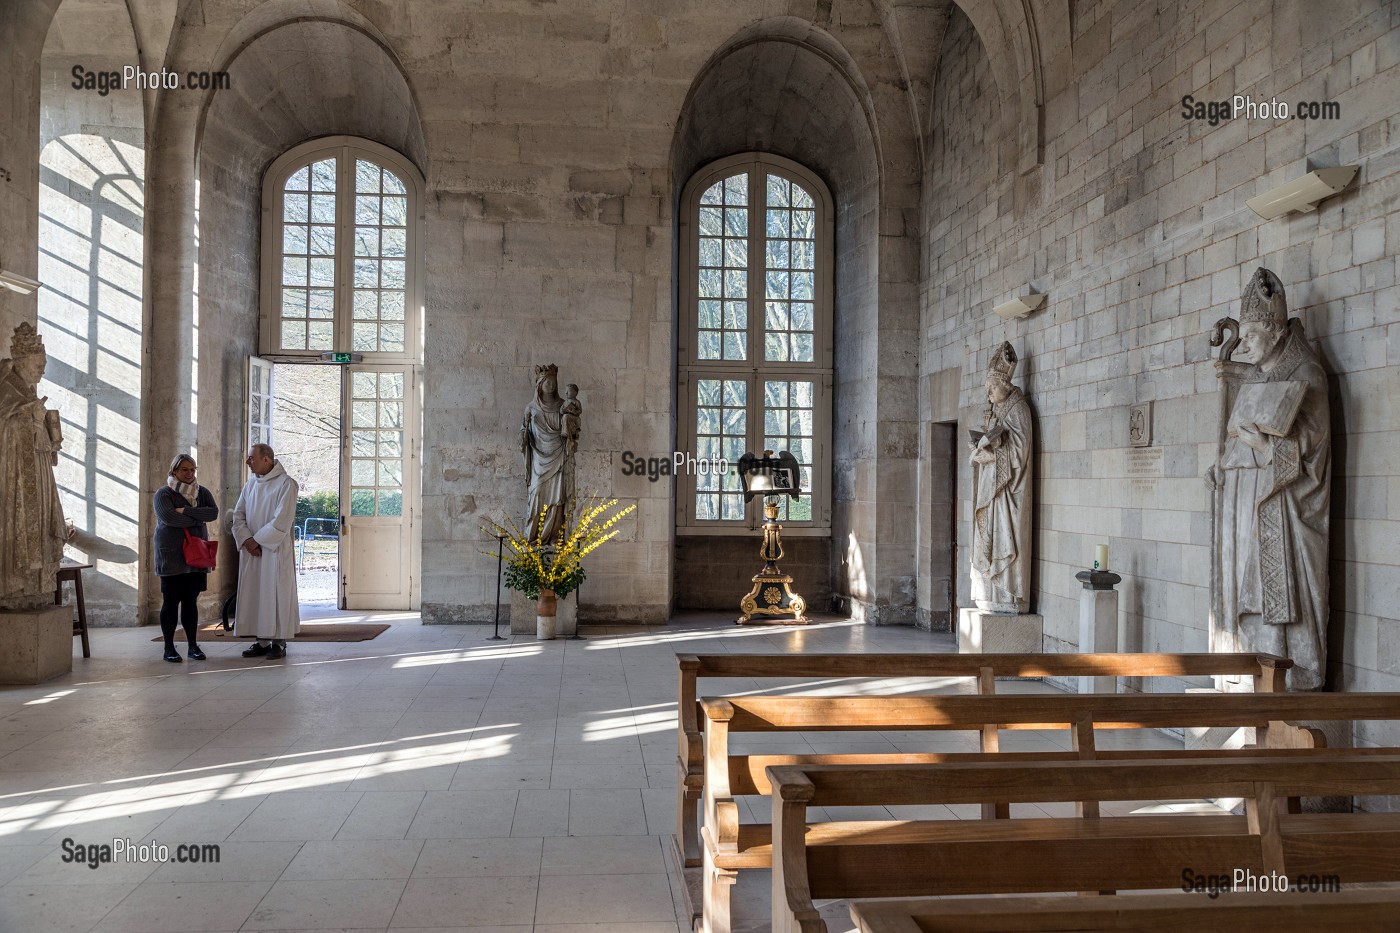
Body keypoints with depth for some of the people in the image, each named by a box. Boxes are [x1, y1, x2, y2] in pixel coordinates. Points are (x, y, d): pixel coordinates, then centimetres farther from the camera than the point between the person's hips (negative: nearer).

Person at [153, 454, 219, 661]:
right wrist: (197, 519, -10)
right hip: (171, 556, -4)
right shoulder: (163, 494, -2)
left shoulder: (202, 492, 10)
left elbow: (213, 512, -6)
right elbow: (168, 517, -19)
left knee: (191, 601, 7)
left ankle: (193, 645, 12)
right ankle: (169, 648, 7)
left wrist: (186, 511, -15)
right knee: (171, 601, 0)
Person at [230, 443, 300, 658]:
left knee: (276, 594, -2)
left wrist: (257, 540, -13)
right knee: (254, 595, 7)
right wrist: (246, 540, -8)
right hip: (251, 551, 6)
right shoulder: (251, 484, 11)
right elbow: (238, 515, 8)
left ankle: (279, 642, 5)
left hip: (275, 550, -6)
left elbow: (281, 521, -16)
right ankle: (261, 641, 13)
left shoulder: (286, 484, -9)